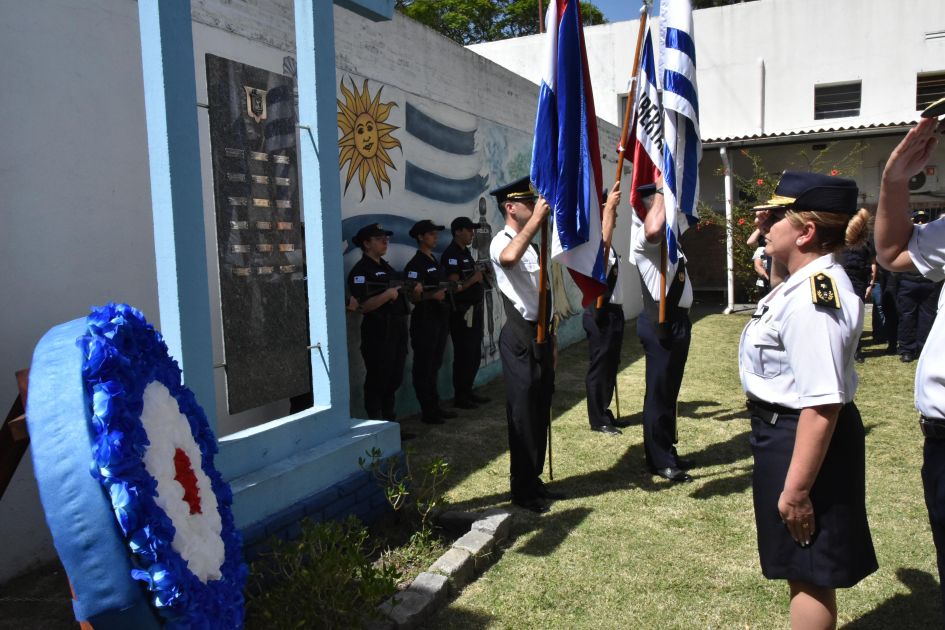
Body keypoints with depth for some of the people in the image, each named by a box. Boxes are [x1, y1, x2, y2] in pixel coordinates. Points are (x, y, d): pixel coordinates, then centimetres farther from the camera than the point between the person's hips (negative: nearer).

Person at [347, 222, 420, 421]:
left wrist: (413, 291, 4)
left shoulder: (386, 267, 18)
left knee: (394, 380, 14)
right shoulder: (361, 271, -10)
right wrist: (387, 295, -26)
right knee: (378, 382, -3)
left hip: (397, 330, 9)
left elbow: (400, 295, 23)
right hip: (378, 335, -9)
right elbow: (362, 306, -19)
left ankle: (390, 422, 24)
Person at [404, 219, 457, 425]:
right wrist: (433, 295, -31)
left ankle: (435, 406, 23)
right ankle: (427, 411, 4)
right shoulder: (416, 264, -11)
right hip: (425, 318, -9)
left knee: (434, 365, 15)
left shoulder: (435, 261, 17)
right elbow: (413, 296, -18)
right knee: (424, 366, -1)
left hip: (440, 317, 9)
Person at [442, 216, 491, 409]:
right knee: (464, 355, -4)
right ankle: (460, 397, 5)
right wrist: (474, 279, -15)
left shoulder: (465, 252, 16)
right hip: (462, 312, -10)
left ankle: (468, 392, 25)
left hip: (473, 310, 10)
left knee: (474, 354, 15)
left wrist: (483, 275, 6)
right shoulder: (451, 254, -15)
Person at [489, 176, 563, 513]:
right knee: (523, 413, -1)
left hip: (540, 336, 9)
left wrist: (552, 338, 19)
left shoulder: (530, 243, 17)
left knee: (541, 412, 14)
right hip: (520, 337, -9)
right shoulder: (503, 241, -11)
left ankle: (535, 480, 28)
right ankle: (523, 490, 12)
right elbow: (508, 258, -40)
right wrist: (537, 220, -32)